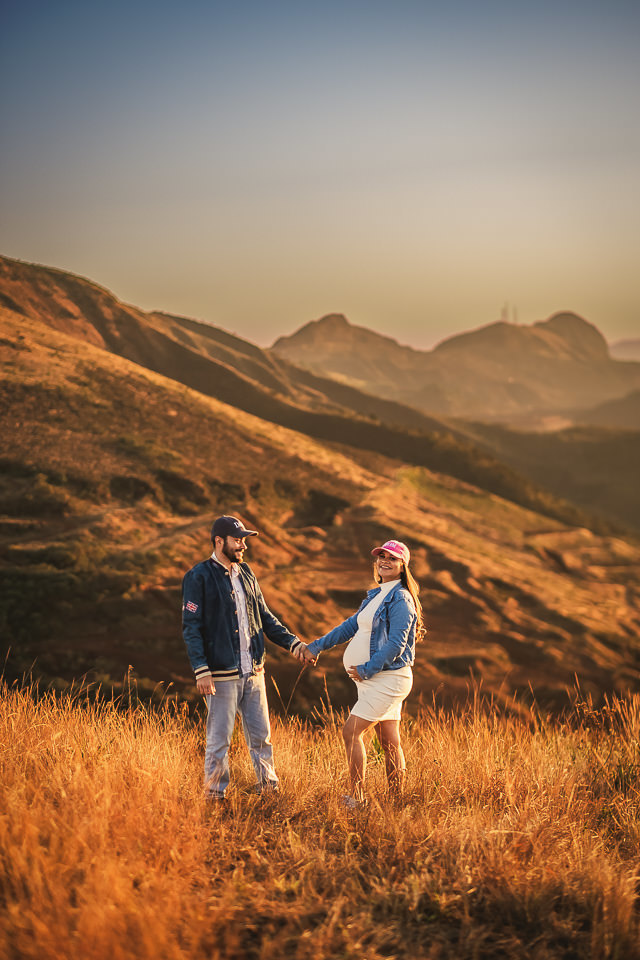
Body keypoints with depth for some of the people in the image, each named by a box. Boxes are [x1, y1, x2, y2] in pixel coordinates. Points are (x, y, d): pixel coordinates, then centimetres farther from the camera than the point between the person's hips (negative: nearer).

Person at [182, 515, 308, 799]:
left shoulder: (246, 573, 12)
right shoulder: (198, 577, -8)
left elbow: (265, 617, 18)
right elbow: (191, 627, -10)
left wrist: (293, 643, 8)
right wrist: (201, 670, -18)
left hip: (253, 670, 6)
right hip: (222, 674, -6)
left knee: (261, 734, 10)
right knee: (219, 738, 2)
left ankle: (268, 785, 22)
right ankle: (215, 793, 14)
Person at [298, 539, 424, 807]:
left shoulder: (400, 599, -13)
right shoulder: (376, 595, 16)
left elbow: (396, 644, -20)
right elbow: (351, 626, 22)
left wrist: (366, 670, -17)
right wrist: (315, 646, 18)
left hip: (388, 679, -9)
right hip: (377, 680, 9)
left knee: (351, 732, -12)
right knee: (389, 742, 10)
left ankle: (356, 799, -8)